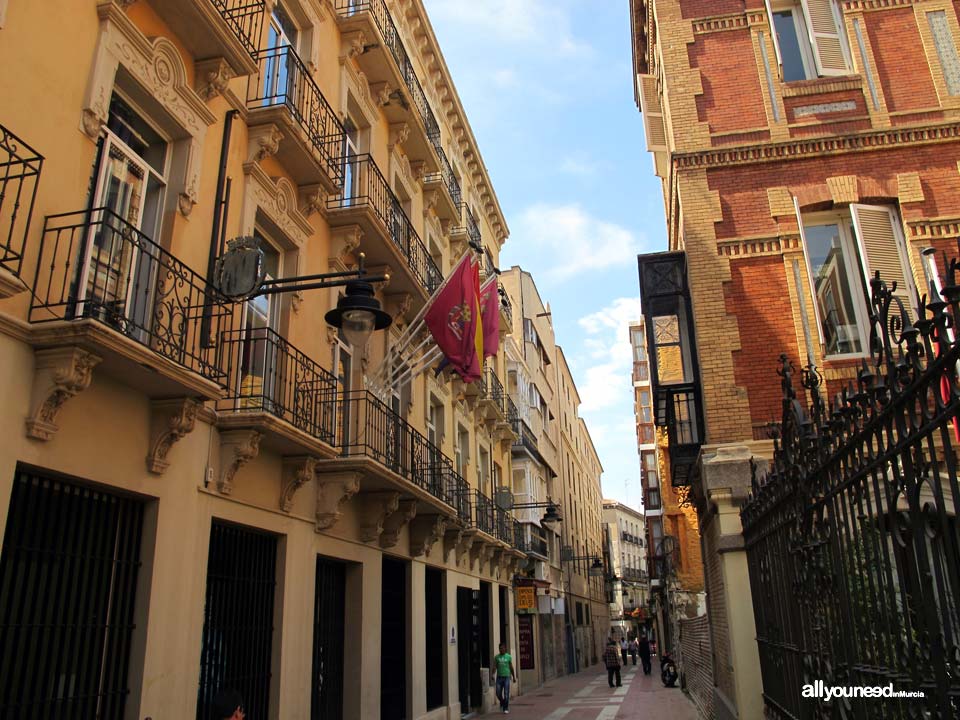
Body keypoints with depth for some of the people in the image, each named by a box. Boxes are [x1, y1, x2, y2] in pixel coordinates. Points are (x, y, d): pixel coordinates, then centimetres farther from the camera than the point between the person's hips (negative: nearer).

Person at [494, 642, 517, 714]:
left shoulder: (508, 657, 3)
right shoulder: (497, 657, 6)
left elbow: (511, 668, 8)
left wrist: (514, 677, 8)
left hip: (506, 677, -1)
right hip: (499, 677, 1)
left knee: (506, 694, -3)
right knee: (498, 693, 1)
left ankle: (506, 709, 8)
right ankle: (502, 703, 30)